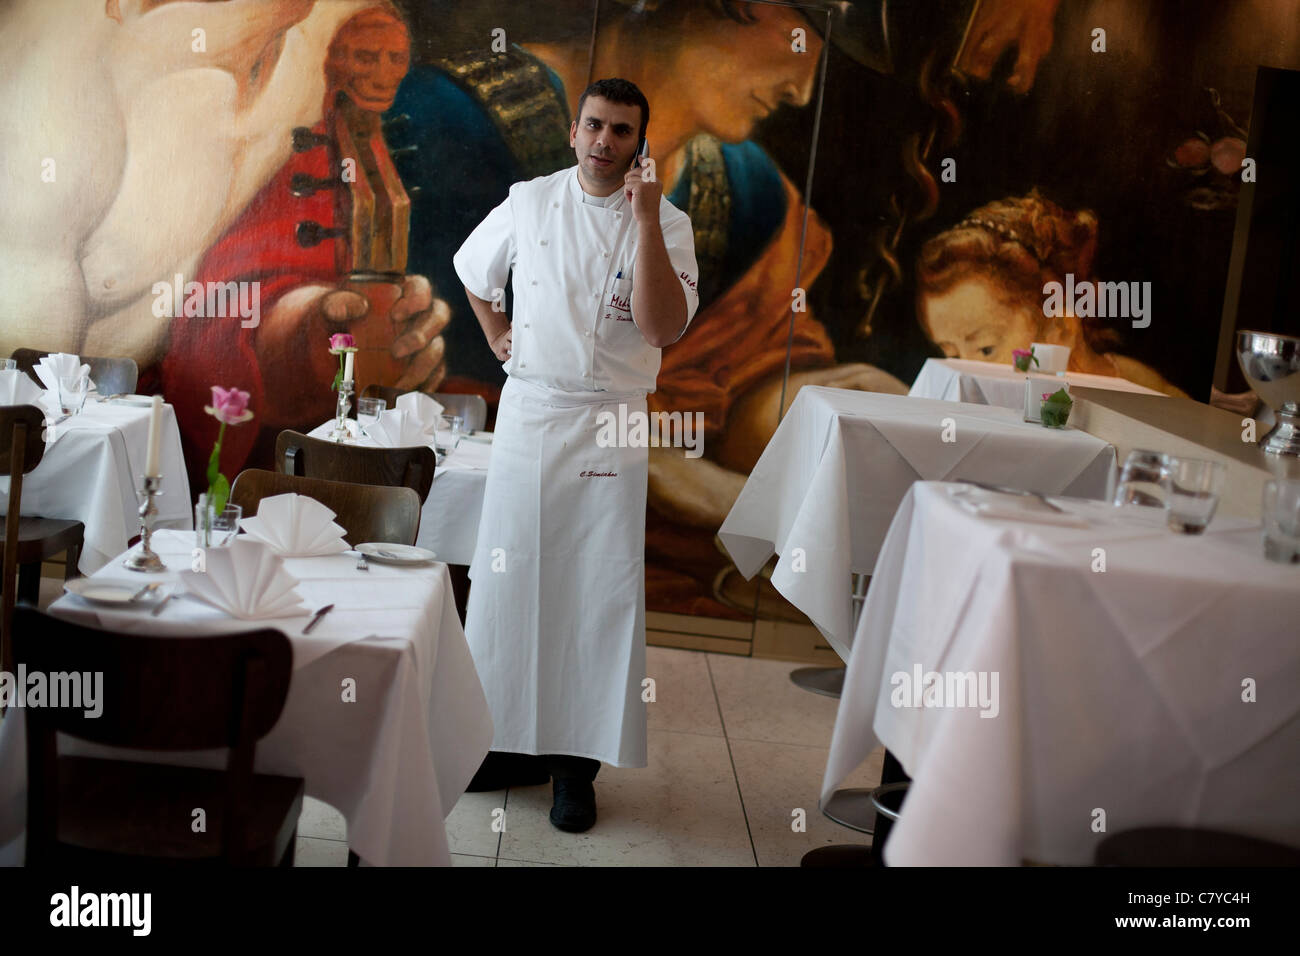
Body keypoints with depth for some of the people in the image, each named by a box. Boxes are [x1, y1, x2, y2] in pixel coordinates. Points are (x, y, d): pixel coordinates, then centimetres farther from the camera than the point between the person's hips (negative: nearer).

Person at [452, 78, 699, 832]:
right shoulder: (530, 203, 6)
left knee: (598, 592, -1)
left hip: (610, 427, -3)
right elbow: (473, 268, 24)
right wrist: (496, 338, 13)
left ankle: (577, 762, 10)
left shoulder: (667, 224, -3)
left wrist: (645, 218, -21)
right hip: (527, 411, 3)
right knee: (509, 581, 7)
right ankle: (513, 742, 22)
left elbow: (663, 327, -18)